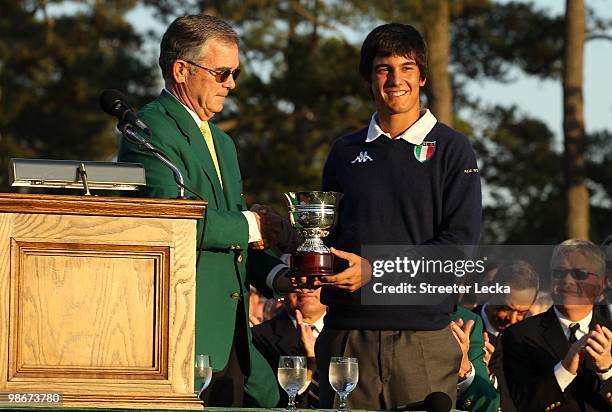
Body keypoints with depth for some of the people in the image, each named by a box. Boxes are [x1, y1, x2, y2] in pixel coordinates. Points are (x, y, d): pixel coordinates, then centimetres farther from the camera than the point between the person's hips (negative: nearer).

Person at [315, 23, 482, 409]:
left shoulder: (451, 149, 3)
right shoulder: (345, 152, 15)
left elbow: (460, 242, -5)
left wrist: (376, 270, -12)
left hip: (424, 334, -3)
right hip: (346, 332, 3)